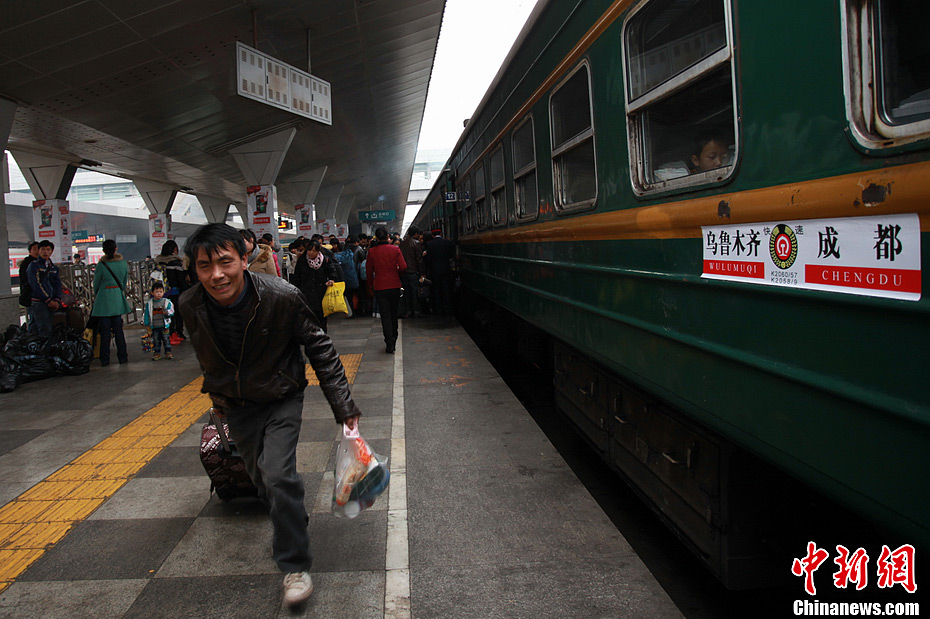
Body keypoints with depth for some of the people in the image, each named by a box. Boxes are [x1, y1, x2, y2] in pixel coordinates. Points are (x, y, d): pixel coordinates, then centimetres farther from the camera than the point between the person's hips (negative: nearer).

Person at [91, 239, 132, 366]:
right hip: (118, 298, 3)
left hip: (104, 299, -3)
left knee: (105, 330, 3)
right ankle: (123, 357, 12)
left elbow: (96, 284, 2)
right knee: (118, 329, 10)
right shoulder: (123, 263, -1)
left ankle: (105, 359, 6)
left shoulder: (101, 265, -11)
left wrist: (96, 295, 20)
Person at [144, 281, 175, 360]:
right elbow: (146, 314, 7)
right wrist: (146, 324, 6)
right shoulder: (149, 303, 2)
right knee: (156, 340, 7)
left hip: (164, 325, -1)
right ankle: (157, 353, 15)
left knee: (166, 339, 2)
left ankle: (168, 352, 11)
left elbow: (171, 311, -2)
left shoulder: (167, 302, -1)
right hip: (154, 326, 1)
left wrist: (167, 312, -25)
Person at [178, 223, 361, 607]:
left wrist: (343, 406, -14)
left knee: (278, 474, -18)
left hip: (282, 398, -4)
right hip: (237, 406, 4)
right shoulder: (191, 307, -16)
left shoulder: (282, 298, -27)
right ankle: (290, 529, 44)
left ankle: (295, 565, 0)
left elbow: (320, 349, -15)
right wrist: (218, 398, 18)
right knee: (260, 477, 14)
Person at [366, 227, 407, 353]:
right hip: (395, 286, 1)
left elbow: (369, 271, -1)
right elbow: (403, 267, -10)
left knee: (385, 316, 1)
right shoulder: (395, 249, -5)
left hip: (380, 287, -1)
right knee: (394, 314, 17)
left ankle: (389, 345, -8)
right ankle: (393, 340, 30)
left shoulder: (372, 251, -5)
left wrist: (370, 286, 13)